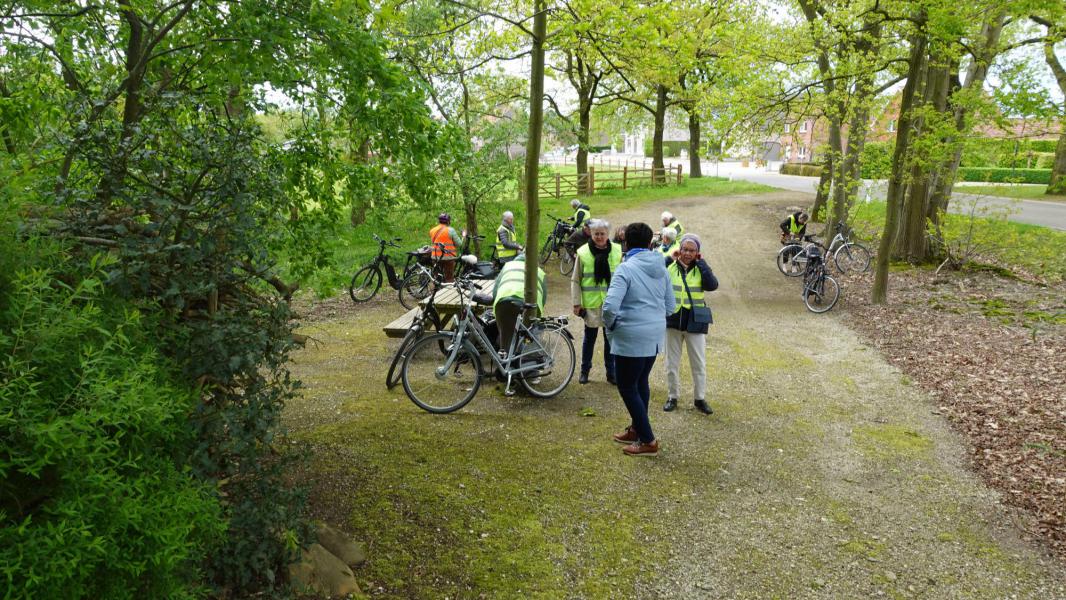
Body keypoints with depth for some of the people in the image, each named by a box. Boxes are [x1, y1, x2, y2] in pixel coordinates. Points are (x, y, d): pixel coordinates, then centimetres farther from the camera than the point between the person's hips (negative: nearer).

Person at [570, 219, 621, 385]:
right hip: (591, 303, -1)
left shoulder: (617, 251, -1)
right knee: (589, 338, 11)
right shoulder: (583, 253, -5)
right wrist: (576, 303, -5)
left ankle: (611, 372, 22)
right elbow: (575, 280, -1)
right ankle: (584, 371, 26)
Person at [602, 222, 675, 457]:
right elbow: (670, 307, 11)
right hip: (656, 335, 8)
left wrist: (611, 325, -7)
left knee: (627, 387, 5)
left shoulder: (626, 269, -17)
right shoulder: (661, 268, 5)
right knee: (640, 382, 21)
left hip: (631, 338, -8)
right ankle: (636, 429, 36)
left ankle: (648, 441, 9)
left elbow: (610, 306, -26)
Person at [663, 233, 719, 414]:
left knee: (699, 363, 7)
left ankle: (700, 398, 21)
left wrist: (701, 263, -15)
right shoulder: (670, 267, -2)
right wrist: (669, 259, -16)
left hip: (695, 321, 0)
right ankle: (672, 397, 24)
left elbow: (712, 285, -19)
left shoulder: (701, 269, 0)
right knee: (672, 362, 10)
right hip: (673, 319, 0)